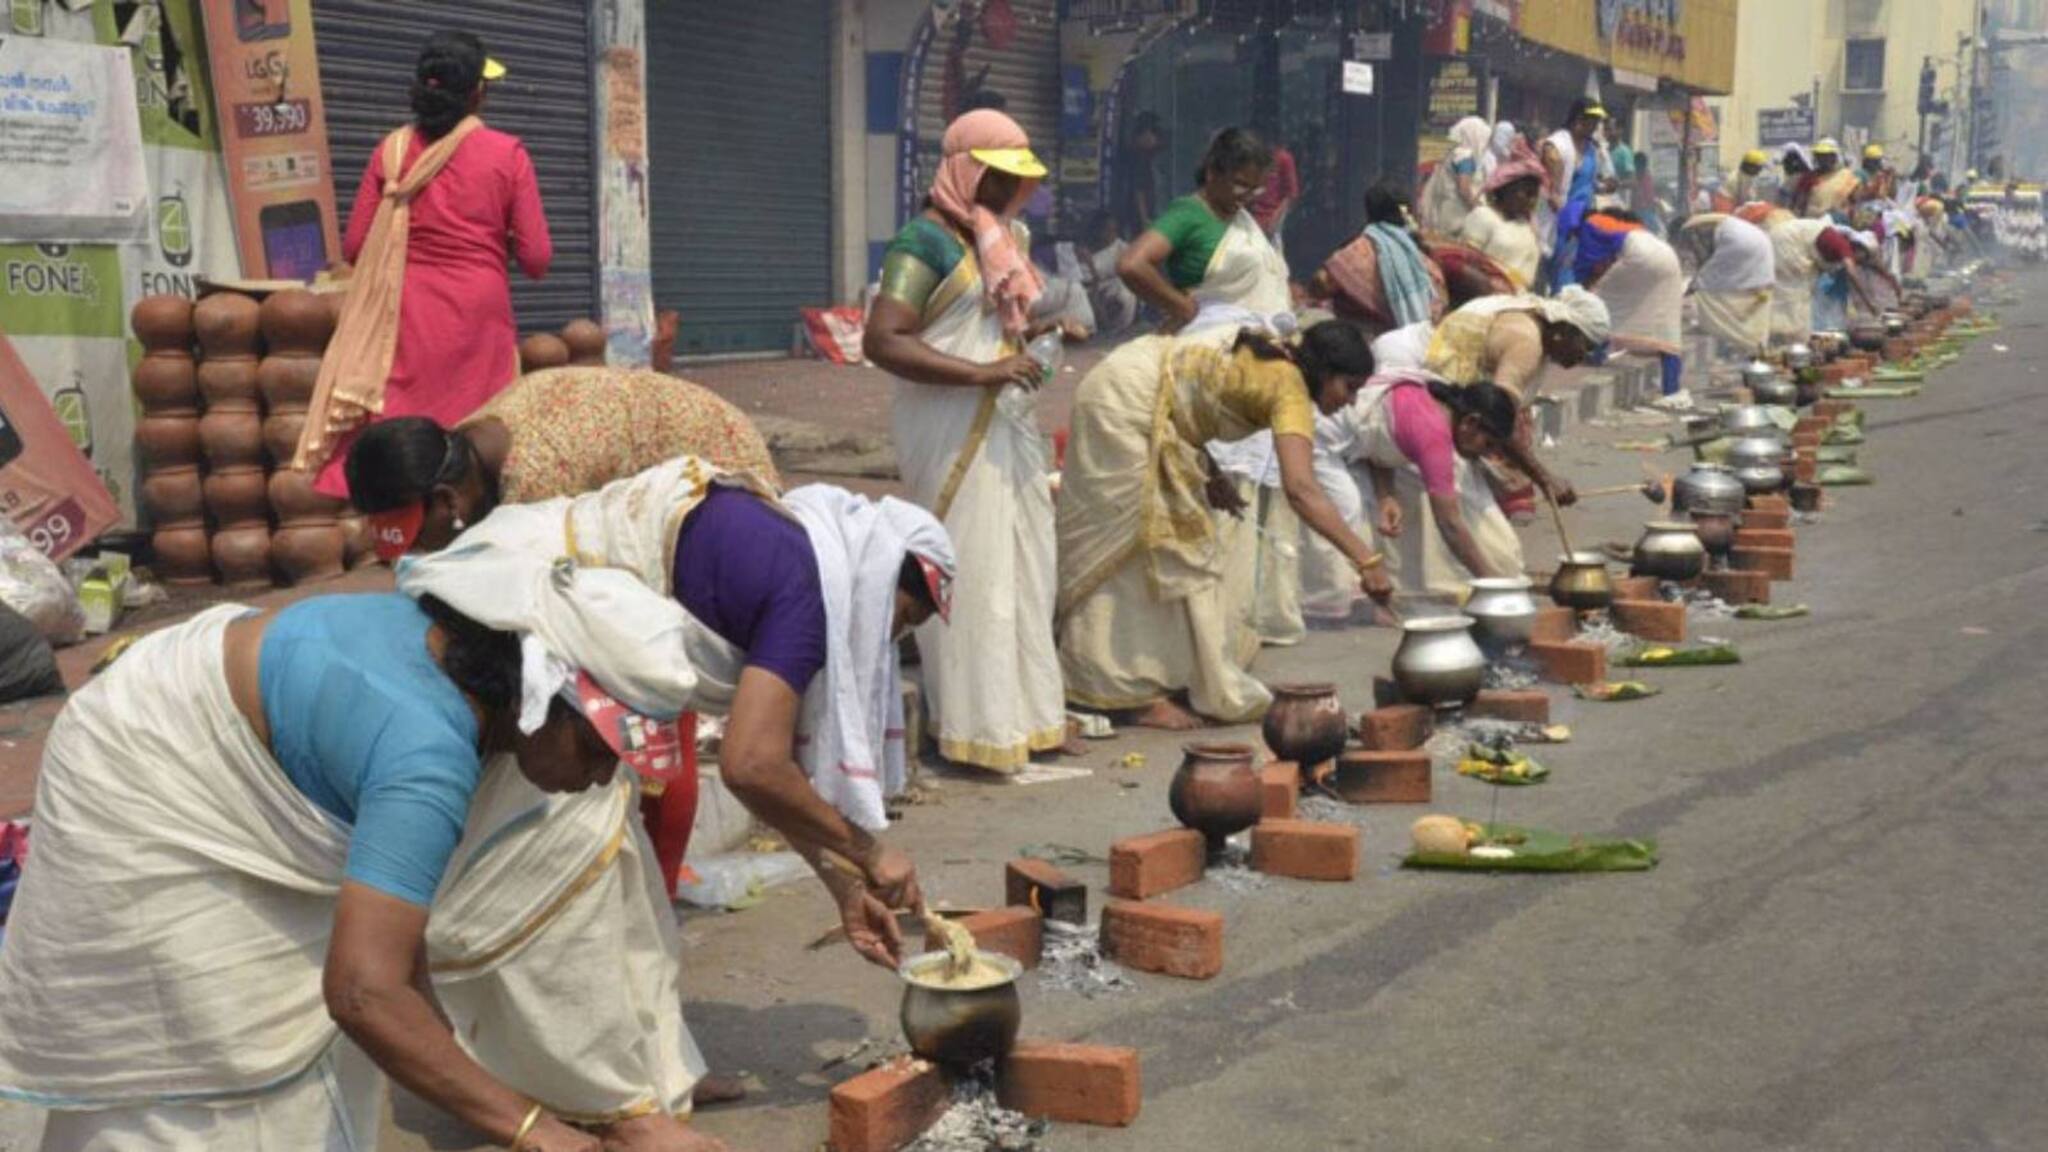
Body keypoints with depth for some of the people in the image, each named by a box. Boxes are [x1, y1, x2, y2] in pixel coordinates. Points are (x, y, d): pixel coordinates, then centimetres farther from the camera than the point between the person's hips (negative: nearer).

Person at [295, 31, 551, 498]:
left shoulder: (392, 150, 0)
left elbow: (354, 245, 3)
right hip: (478, 320, -2)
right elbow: (536, 258, -5)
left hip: (408, 318, 2)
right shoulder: (507, 153, -5)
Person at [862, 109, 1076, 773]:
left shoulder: (1007, 238, 16)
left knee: (1022, 572, 11)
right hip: (953, 434, -9)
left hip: (1009, 426, 9)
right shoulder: (927, 241, -11)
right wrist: (980, 373, -25)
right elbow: (882, 341, -21)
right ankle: (974, 729, 1)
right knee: (968, 576, -6)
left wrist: (1043, 330, 8)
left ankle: (1021, 714, 21)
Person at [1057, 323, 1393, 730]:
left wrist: (1208, 474, 5)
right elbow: (1300, 489, -32)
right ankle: (1142, 696, -2)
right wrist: (1366, 560, -34)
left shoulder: (1274, 363, 8)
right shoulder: (1289, 388, -18)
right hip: (1125, 400, -10)